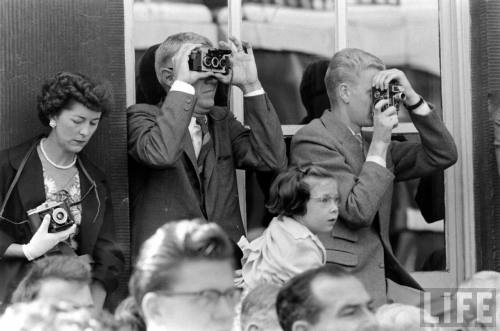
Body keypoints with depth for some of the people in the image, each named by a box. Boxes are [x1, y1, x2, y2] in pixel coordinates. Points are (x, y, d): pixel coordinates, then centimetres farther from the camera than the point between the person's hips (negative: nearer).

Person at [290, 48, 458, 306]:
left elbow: (443, 156, 15)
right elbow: (358, 212, -15)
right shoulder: (312, 140, -6)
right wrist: (379, 143, -9)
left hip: (379, 278, 8)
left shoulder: (369, 143, 19)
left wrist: (412, 98, 6)